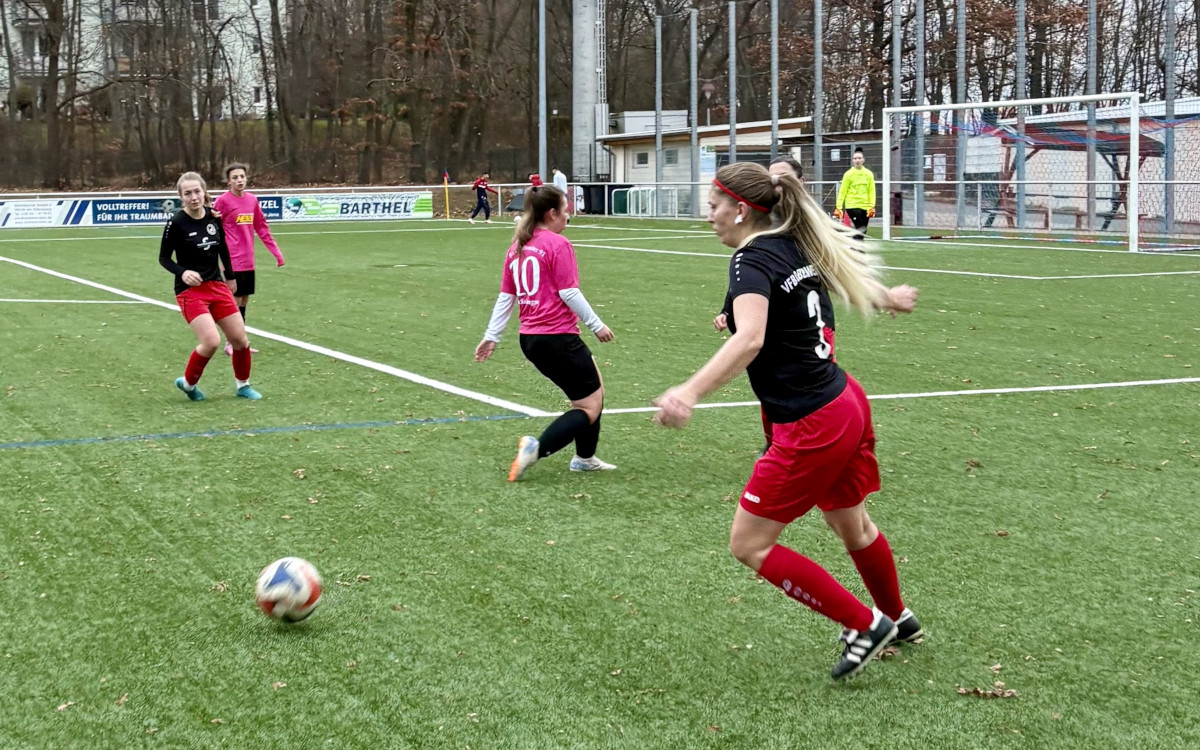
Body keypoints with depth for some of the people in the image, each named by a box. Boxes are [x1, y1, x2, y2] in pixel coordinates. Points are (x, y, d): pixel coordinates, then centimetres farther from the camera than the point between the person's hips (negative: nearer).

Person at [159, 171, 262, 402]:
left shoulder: (214, 216, -1)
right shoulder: (176, 223, -15)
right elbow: (164, 258, -7)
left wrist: (230, 276, 23)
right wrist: (183, 272, -25)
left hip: (217, 285, 5)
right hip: (190, 290, -5)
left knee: (240, 338, 6)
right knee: (211, 341, -20)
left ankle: (243, 385, 30)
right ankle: (188, 383, 7)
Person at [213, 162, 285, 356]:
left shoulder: (252, 200, 8)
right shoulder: (223, 201, -9)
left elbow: (262, 228, 15)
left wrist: (277, 253, 15)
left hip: (248, 261, 6)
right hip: (233, 261, -6)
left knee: (244, 301, 11)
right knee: (235, 301, -4)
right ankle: (230, 344, 6)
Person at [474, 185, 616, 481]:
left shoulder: (517, 247, 11)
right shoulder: (558, 244, -11)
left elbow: (505, 297, 11)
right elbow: (569, 293, -16)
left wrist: (491, 336, 14)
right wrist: (597, 325, -7)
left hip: (530, 339, 9)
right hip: (558, 337, -9)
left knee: (592, 389, 25)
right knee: (590, 408, 0)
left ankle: (585, 458, 31)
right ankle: (536, 448, -18)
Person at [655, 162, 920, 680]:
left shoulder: (752, 259, -19)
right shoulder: (796, 248, 6)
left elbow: (750, 340, -38)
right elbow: (855, 280, 27)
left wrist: (690, 392, -51)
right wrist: (889, 298, 50)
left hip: (812, 427, -10)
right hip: (845, 401, 10)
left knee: (749, 545, 0)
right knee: (851, 525, 29)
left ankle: (867, 625, 8)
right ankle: (898, 620, 51)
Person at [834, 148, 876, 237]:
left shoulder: (868, 174, 6)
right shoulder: (848, 174, -2)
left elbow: (871, 191, 7)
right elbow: (842, 192, -2)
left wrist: (872, 206, -2)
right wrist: (838, 207, -8)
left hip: (865, 207, 4)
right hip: (852, 206, -4)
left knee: (863, 232, 5)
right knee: (860, 229, -16)